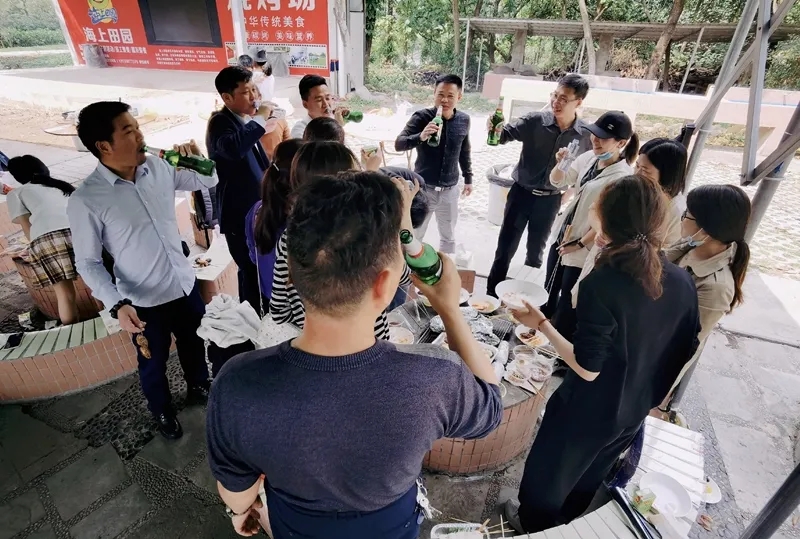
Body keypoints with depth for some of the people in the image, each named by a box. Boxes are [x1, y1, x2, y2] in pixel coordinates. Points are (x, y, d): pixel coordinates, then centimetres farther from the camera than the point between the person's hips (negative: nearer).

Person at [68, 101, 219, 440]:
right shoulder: (85, 201, -19)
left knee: (195, 345, 26)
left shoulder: (158, 167, -7)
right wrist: (117, 305, -25)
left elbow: (208, 182, 7)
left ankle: (198, 387, 55)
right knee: (153, 364, 20)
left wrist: (198, 159, -14)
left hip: (186, 284, 4)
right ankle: (162, 411, 49)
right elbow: (88, 263, -13)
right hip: (145, 301, -4)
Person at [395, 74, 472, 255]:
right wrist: (420, 137, -39)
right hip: (424, 188, -3)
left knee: (448, 237, 18)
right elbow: (399, 144, -21)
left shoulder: (463, 120, -1)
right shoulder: (421, 117, -13)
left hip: (450, 190, 4)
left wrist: (468, 178, 17)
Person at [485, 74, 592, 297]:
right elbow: (506, 134, -16)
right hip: (521, 193, -1)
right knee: (506, 247, 6)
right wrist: (497, 128, -38)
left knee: (536, 251, 17)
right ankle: (491, 294, 20)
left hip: (550, 200, 2)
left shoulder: (586, 134, -6)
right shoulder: (535, 120, -12)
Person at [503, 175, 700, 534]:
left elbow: (587, 368, -26)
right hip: (635, 410, 6)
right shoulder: (684, 283, -11)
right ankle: (561, 524, 58)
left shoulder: (601, 284, -30)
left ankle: (533, 526, 51)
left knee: (549, 471, 23)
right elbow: (684, 352, 1)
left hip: (589, 411, -6)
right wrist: (650, 391, 16)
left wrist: (542, 325, -17)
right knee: (588, 475, 32)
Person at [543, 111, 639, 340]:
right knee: (550, 288, 23)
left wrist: (580, 244, -13)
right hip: (563, 235, 7)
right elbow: (558, 182, 6)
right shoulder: (589, 157, -2)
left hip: (584, 248, -7)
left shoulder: (623, 177, -22)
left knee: (568, 300, 6)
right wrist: (560, 164, -14)